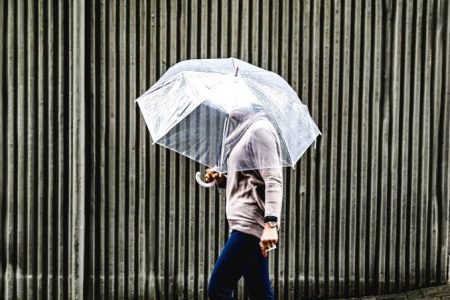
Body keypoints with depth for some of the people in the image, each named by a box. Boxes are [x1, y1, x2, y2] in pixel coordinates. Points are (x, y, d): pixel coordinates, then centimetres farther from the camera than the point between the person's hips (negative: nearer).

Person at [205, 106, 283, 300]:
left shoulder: (259, 130, -9)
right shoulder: (246, 131, 20)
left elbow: (273, 180, -19)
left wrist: (270, 223, -29)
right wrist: (221, 180, 8)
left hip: (250, 224, -10)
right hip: (247, 223, 10)